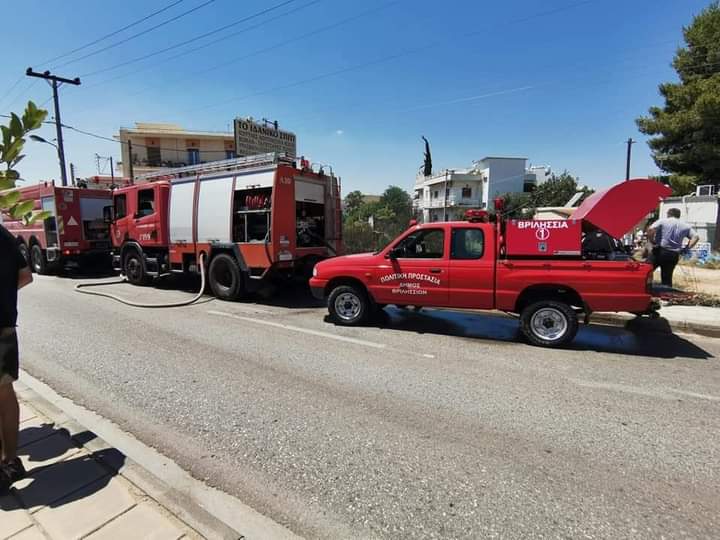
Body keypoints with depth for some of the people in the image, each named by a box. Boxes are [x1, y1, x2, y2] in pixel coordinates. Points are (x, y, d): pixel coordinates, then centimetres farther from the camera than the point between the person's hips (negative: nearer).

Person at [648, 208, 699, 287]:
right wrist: (686, 248, 8)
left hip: (660, 251, -4)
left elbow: (651, 229, -14)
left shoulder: (662, 221, 3)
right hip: (674, 255, 4)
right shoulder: (685, 226, 15)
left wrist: (652, 241, -3)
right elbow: (696, 237, 7)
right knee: (667, 278, 11)